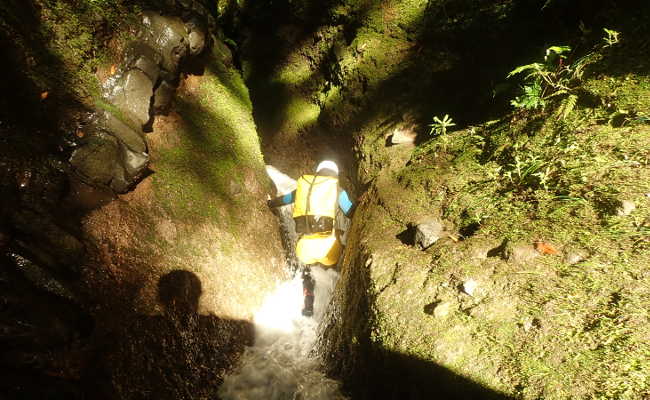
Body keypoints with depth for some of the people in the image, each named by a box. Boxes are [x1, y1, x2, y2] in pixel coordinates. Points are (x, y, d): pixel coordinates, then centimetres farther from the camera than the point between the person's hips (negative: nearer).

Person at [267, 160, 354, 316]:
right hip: (327, 244, -2)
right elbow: (352, 213, 1)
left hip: (305, 244, 3)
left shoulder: (303, 186, 16)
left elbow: (282, 199, 31)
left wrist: (268, 203, 49)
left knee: (307, 269, 31)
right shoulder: (336, 188, 7)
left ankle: (308, 307, 27)